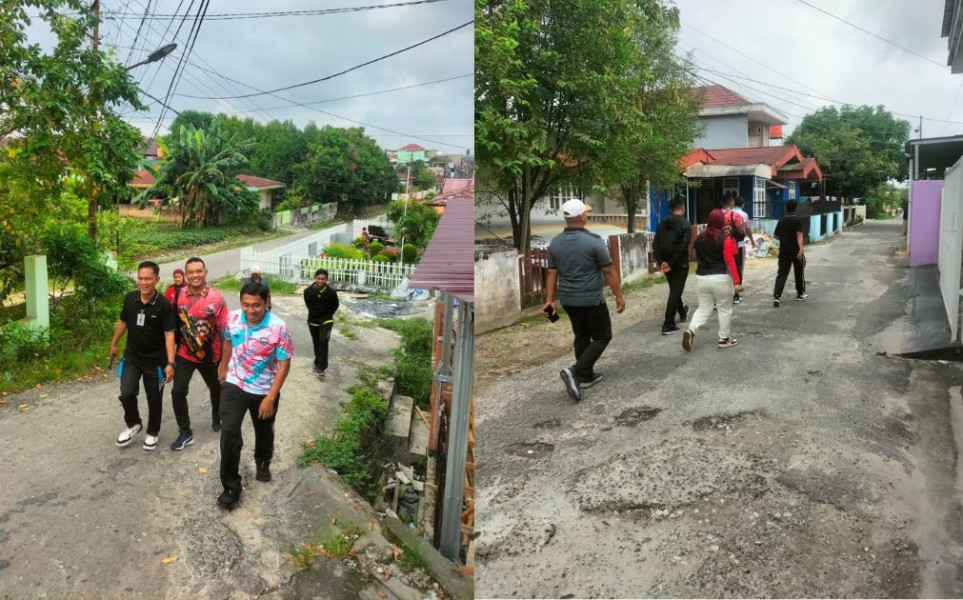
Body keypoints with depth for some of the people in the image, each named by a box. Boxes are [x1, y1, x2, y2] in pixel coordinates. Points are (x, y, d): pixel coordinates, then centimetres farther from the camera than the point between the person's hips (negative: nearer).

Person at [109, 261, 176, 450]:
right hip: (132, 357, 3)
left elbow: (169, 334, -20)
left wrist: (170, 363, -27)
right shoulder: (130, 298, -5)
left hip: (155, 360, -3)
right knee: (126, 394, -6)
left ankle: (152, 433, 30)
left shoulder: (164, 305, -18)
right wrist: (114, 344, 19)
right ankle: (133, 424, 22)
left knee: (154, 399, 8)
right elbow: (123, 322, 11)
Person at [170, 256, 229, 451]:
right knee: (178, 392, -8)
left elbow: (224, 328, -10)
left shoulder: (216, 297, -14)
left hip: (210, 355, -1)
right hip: (185, 354, 1)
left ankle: (217, 417, 48)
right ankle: (185, 433, 7)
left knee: (216, 389, 18)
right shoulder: (179, 297, -7)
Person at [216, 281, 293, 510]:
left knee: (264, 431, 21)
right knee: (229, 432, -14)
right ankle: (231, 486, 0)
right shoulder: (232, 318, -12)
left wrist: (270, 397, -20)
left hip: (264, 390, -1)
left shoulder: (278, 328, -23)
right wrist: (223, 367, 21)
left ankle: (263, 463, 53)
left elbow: (284, 364, -18)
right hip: (234, 385, 1)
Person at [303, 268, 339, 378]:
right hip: (313, 320, 3)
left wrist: (327, 315, 4)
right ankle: (318, 363, 37)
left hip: (326, 320, -3)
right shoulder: (308, 291, -14)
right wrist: (313, 313, 11)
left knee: (323, 342, -16)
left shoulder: (331, 292, -19)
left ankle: (321, 367, -11)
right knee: (316, 343, 16)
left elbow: (335, 305, -1)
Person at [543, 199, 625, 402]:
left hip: (568, 300, 6)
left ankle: (586, 376, 26)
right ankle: (576, 372, -9)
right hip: (592, 300, -6)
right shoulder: (594, 241, -16)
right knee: (602, 336, 7)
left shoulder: (555, 243, -1)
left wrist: (549, 300, 8)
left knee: (582, 337, 20)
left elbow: (552, 273, 3)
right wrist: (619, 296, -2)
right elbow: (609, 271, -11)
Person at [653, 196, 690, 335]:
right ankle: (668, 325, -5)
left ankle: (682, 313, 46)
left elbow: (656, 245, 0)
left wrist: (661, 262, -4)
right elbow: (683, 247, -20)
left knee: (674, 290, 23)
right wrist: (671, 264, -17)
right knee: (675, 292, -3)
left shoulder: (662, 224, 5)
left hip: (666, 263, 6)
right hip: (680, 264, -6)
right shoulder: (685, 224, -12)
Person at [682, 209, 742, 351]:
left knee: (704, 308, 12)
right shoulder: (725, 239, -11)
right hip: (720, 279, -5)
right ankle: (724, 339, 17)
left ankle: (690, 331, -9)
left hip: (701, 277, 5)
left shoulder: (700, 237, 6)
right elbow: (729, 261, -15)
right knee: (724, 309, 10)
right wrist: (736, 281, -14)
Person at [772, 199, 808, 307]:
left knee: (782, 274, -1)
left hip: (784, 252, 3)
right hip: (795, 251, -3)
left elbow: (775, 235, 14)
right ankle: (800, 293, 30)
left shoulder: (781, 221, 5)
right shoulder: (797, 221, -9)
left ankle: (776, 296, -17)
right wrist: (801, 249, -28)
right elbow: (799, 235, -21)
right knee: (799, 272, 17)